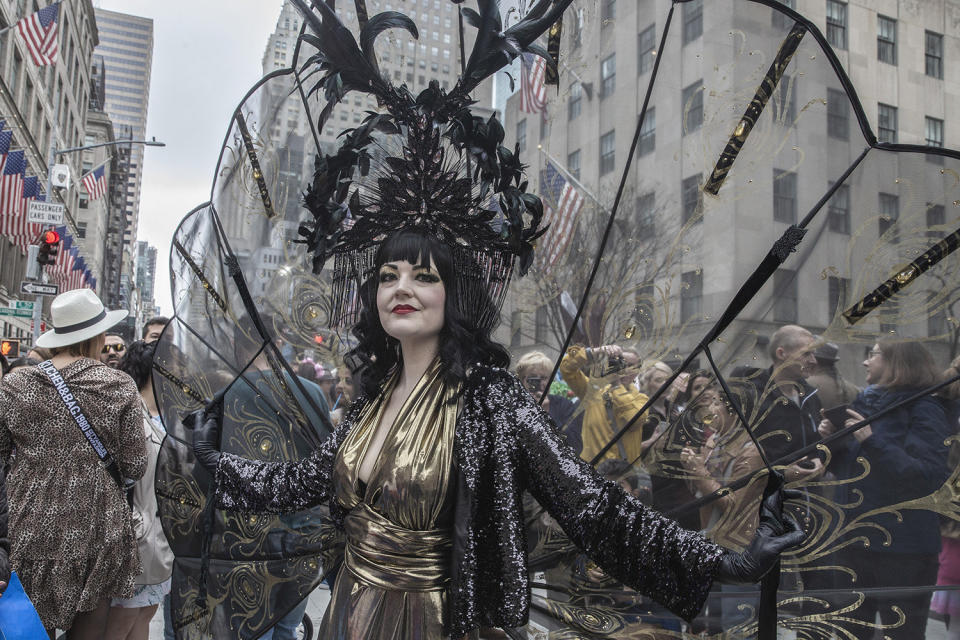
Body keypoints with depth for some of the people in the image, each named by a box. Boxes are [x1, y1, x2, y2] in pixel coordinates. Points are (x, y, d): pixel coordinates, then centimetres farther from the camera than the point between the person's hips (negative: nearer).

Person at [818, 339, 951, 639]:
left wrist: (872, 441, -24)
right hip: (854, 540, 7)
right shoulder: (864, 403, 10)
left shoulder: (923, 409, -10)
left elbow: (930, 477, -21)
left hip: (902, 549, -7)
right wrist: (832, 440, -1)